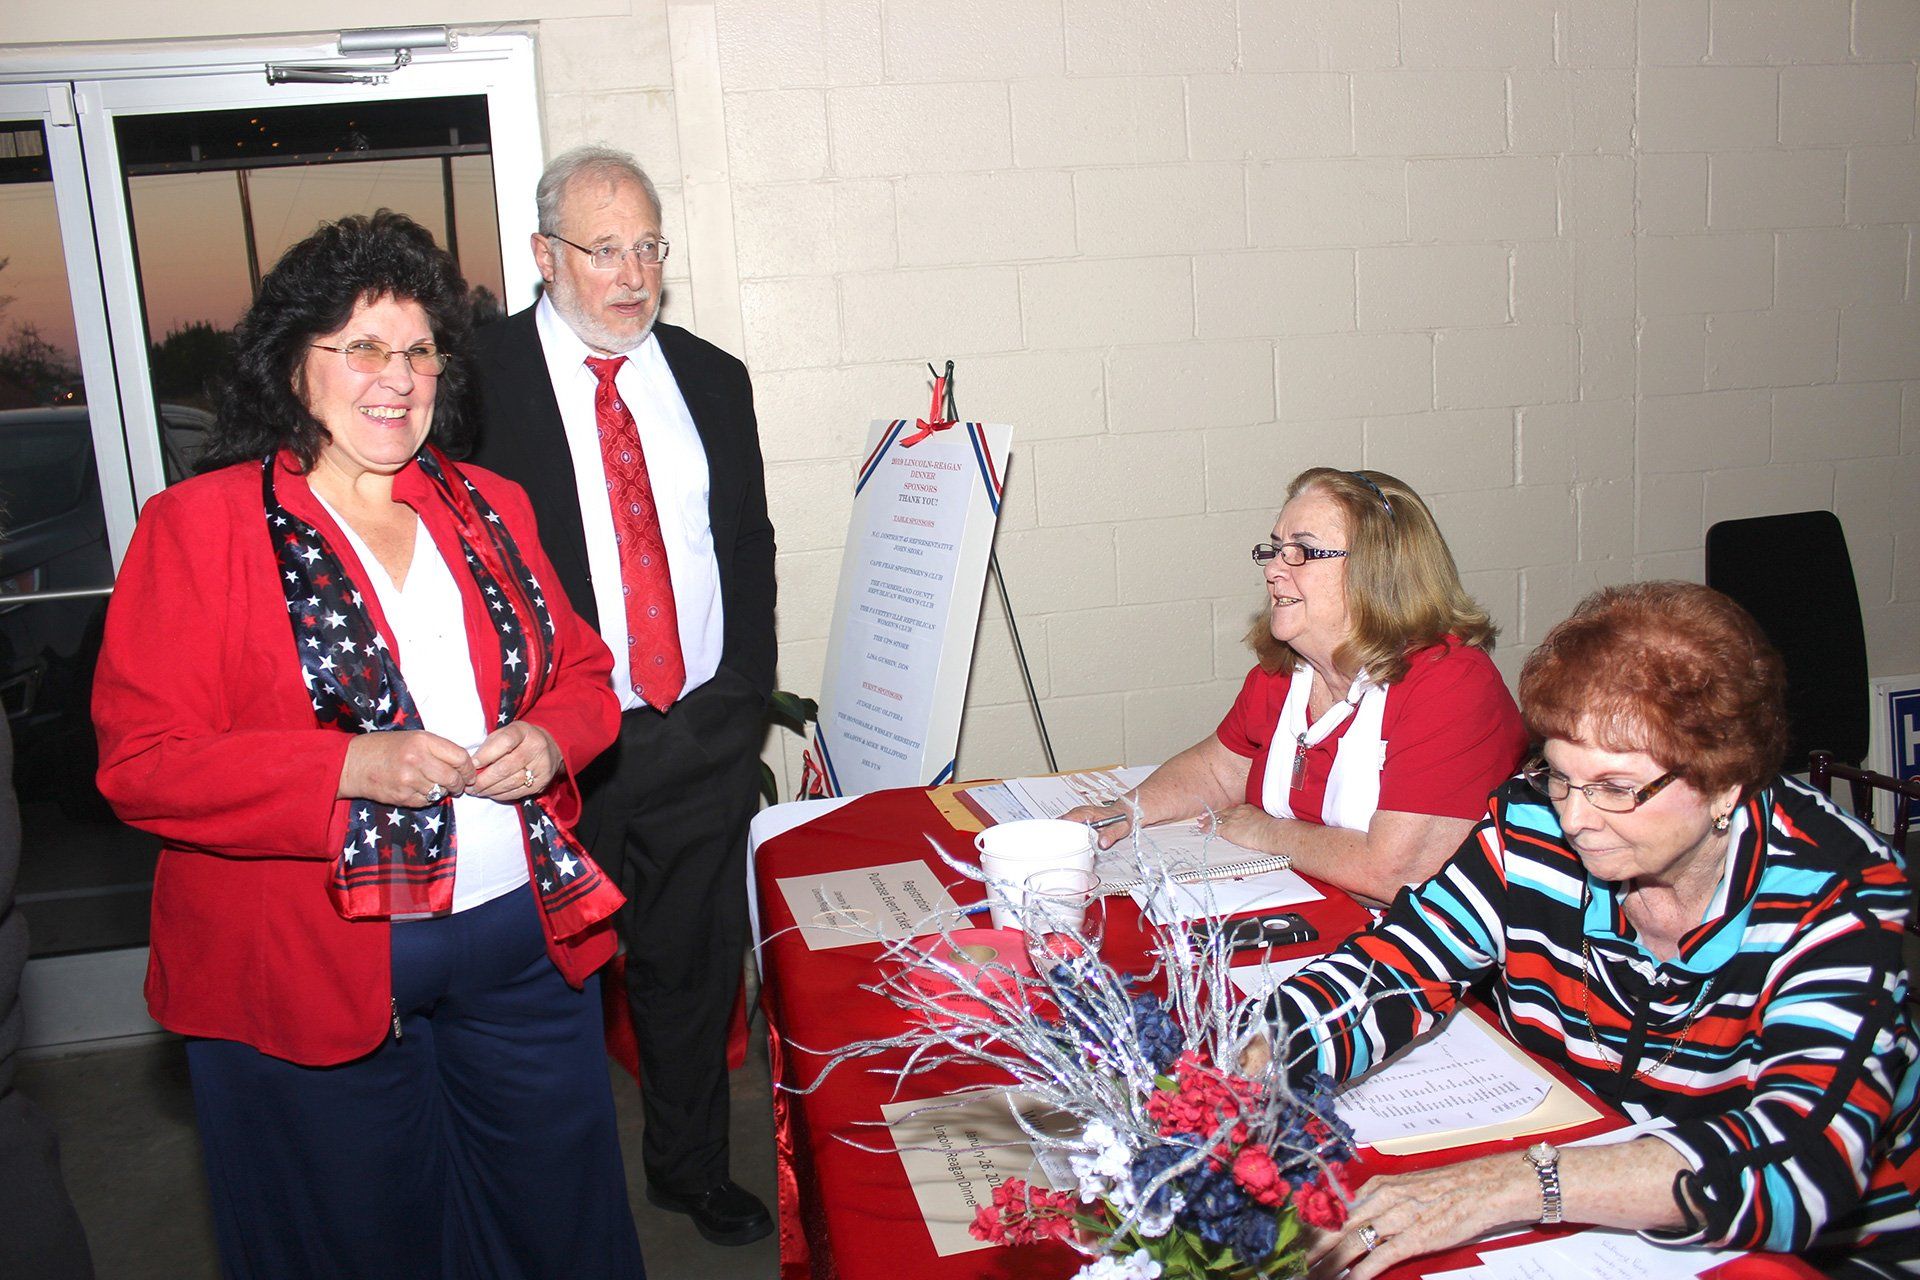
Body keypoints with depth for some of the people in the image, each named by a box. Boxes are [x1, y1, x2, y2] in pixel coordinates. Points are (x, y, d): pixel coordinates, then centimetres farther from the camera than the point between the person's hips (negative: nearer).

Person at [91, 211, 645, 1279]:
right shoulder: (197, 527, -7)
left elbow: (582, 672, 13)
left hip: (525, 941, 4)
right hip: (313, 968, -4)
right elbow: (141, 764, -12)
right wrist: (353, 768, -24)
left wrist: (548, 742, -10)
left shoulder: (490, 509, 7)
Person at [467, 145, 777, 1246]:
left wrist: (748, 706, 9)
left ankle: (692, 1167, 39)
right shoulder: (478, 379, -8)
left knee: (696, 967, 17)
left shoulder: (712, 379, 8)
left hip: (705, 739, 4)